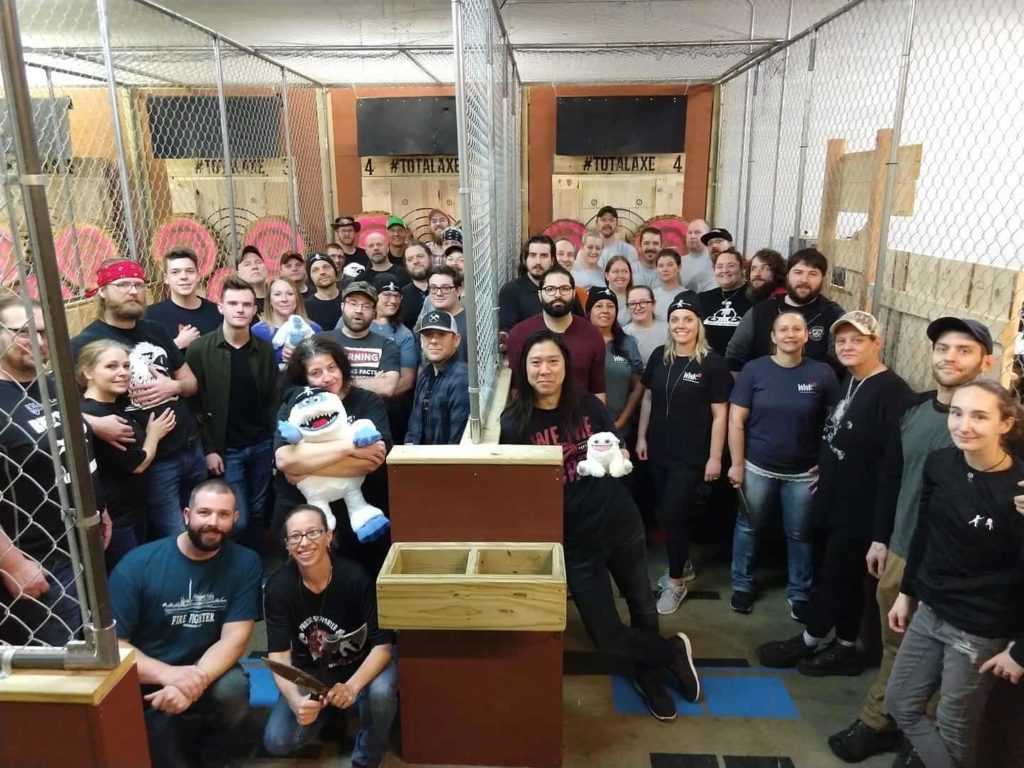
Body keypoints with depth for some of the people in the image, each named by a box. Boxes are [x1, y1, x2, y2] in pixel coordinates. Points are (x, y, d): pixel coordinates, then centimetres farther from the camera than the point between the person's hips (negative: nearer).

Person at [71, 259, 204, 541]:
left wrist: (173, 386, -6)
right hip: (152, 461, -6)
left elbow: (190, 381, 16)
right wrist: (94, 423, -33)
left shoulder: (155, 331, 10)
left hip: (192, 449, 6)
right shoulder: (87, 342, -9)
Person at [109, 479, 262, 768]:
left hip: (208, 672, 2)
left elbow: (234, 638, -13)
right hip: (146, 685, -2)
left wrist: (195, 681, -32)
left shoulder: (245, 563, -8)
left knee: (232, 689, -29)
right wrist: (167, 674, -30)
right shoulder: (138, 563, -11)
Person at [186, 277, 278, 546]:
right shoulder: (200, 350, -8)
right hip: (225, 449, -4)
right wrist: (208, 449, -11)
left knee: (257, 513, 14)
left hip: (262, 446, 4)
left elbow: (273, 398, 7)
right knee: (238, 519, -1)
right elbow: (194, 403, -8)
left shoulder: (265, 349, 3)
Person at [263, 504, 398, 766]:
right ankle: (326, 715, 19)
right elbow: (278, 653, -19)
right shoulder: (278, 587, -19)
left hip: (361, 664, -3)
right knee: (276, 742, -14)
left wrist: (352, 687, -42)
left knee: (380, 692, -35)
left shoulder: (356, 578, -27)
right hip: (310, 672, 3)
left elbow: (382, 645, -24)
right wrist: (295, 699, -38)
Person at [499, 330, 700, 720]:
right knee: (606, 636, 1)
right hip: (575, 540, -2)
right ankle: (674, 651, 30)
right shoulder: (514, 424, -11)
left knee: (643, 607, 18)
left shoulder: (588, 405, -4)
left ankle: (648, 675, 48)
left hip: (621, 523, 2)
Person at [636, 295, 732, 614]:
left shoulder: (712, 363, -12)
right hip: (658, 451, 5)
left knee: (673, 514, -2)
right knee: (668, 513, 14)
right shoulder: (659, 356, 2)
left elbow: (719, 414, -10)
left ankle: (676, 581, 17)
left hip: (691, 456, -5)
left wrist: (715, 457, -10)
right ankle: (684, 565, 37)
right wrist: (641, 437, 9)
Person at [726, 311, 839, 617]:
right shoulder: (754, 370, -7)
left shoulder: (822, 373, -6)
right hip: (757, 468, 0)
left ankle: (799, 592, 33)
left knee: (800, 534, 14)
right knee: (749, 528, 14)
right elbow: (736, 421, -6)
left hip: (804, 472, 0)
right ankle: (742, 585, 33)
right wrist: (737, 464, -8)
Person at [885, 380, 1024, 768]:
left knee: (953, 730, 14)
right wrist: (907, 592, 14)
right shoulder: (939, 464, -6)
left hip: (980, 631, -5)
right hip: (929, 611, 6)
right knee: (900, 704, 18)